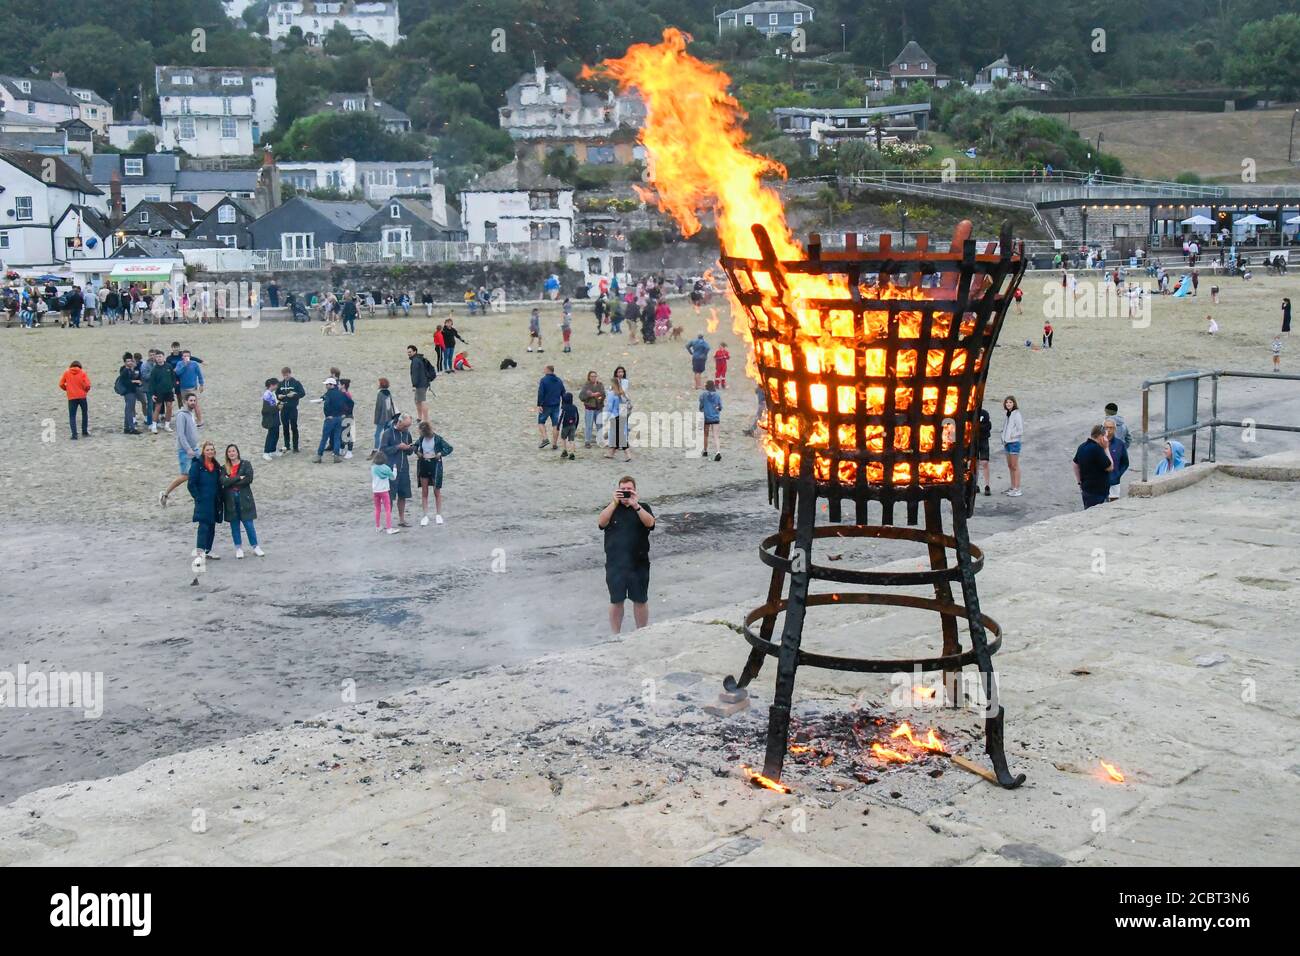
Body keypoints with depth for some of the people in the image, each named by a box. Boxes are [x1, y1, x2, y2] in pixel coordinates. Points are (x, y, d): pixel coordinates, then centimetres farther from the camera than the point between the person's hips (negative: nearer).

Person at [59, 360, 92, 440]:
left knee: (72, 416, 3)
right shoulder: (82, 373, -1)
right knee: (84, 414, 19)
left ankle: (74, 434, -8)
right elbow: (87, 385, -10)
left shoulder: (66, 373, 2)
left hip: (71, 397, 0)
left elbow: (61, 384, 2)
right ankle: (84, 432, 23)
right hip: (82, 396, 0)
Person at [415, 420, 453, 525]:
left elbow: (449, 448, -8)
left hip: (435, 465, -4)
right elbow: (416, 445, 21)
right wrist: (417, 452, 3)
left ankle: (438, 515, 17)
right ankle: (425, 516, 9)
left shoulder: (438, 439, -11)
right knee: (424, 492, 4)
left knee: (437, 491, 6)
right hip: (423, 465, 4)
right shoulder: (421, 438, 2)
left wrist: (439, 454, -16)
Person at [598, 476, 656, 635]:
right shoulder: (611, 508, 5)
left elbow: (650, 523, -17)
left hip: (639, 563, 0)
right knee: (616, 601, 7)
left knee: (641, 600, 8)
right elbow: (601, 522, -15)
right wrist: (614, 502, -22)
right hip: (615, 564, 0)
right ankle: (615, 635, 18)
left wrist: (635, 505, -26)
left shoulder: (643, 508, 3)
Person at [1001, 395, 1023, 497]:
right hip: (1007, 443, 9)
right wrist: (1004, 438, 10)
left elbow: (1021, 431, -16)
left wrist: (1011, 436, -18)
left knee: (1015, 466, -6)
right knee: (1010, 466, 15)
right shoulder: (1008, 414, 11)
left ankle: (1017, 489, -3)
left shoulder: (1016, 414, -14)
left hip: (1014, 443, -9)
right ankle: (1013, 487, 24)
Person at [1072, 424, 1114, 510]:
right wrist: (1106, 448, -11)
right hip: (1098, 491, -9)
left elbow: (1076, 465, 17)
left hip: (1086, 489, 9)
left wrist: (1080, 483, 22)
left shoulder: (1082, 447, 6)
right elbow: (1110, 467, -14)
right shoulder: (1097, 449, -21)